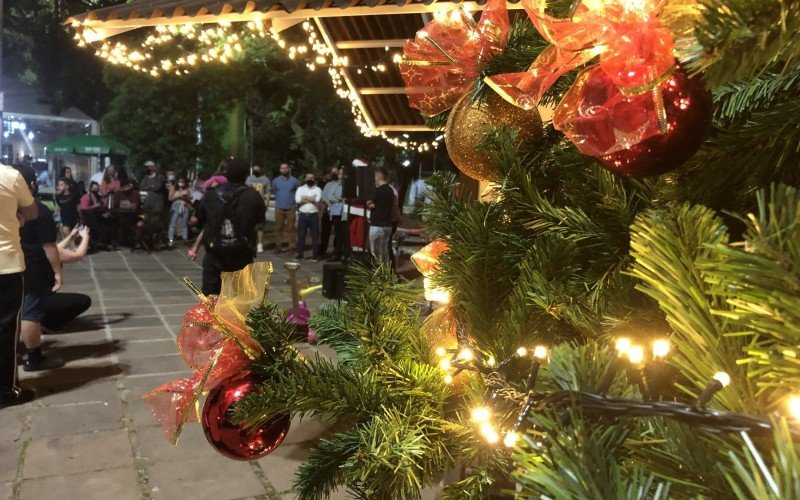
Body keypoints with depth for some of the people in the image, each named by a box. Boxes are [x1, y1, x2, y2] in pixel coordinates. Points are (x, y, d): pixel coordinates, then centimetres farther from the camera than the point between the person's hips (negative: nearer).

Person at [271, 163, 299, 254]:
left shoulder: (294, 180, 0)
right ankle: (277, 246, 7)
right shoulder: (275, 181, 5)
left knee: (291, 228, 1)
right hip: (279, 208, 1)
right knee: (278, 228, 3)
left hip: (291, 208, -1)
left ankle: (291, 246, 5)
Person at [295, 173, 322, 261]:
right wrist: (311, 199, -7)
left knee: (315, 236, 0)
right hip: (302, 215, 1)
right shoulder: (300, 188, 9)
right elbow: (297, 200, -8)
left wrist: (304, 198, -7)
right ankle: (300, 254, 13)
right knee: (301, 235, 4)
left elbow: (317, 199, -13)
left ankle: (315, 255, 8)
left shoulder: (318, 189, 6)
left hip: (314, 215, -1)